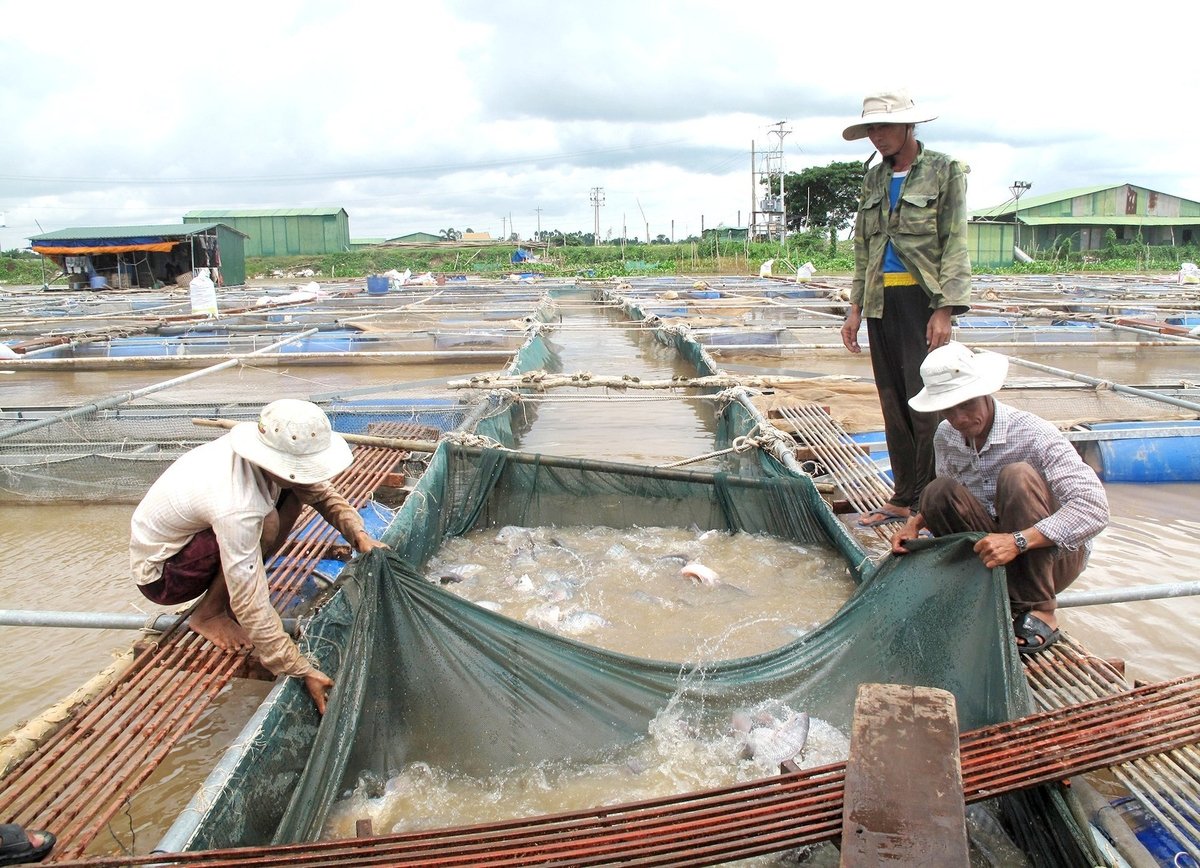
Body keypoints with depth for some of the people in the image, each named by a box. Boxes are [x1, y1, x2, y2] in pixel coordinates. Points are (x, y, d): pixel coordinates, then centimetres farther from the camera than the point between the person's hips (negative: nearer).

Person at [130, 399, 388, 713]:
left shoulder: (270, 453, -18)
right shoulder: (236, 507, -40)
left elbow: (324, 494, -4)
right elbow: (252, 607, -36)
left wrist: (359, 535, -22)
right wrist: (304, 672, -32)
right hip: (158, 574, -8)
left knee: (292, 493, -6)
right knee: (267, 523, -31)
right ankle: (209, 614, -7)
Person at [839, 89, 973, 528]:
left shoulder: (944, 171, 0)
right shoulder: (874, 178, 16)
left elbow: (955, 244, -6)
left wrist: (944, 310, -15)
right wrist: (856, 308, 11)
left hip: (922, 298, -5)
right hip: (881, 301, 6)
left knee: (925, 402, -8)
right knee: (893, 405, 8)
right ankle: (903, 497, 17)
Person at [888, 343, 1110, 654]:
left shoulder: (1033, 434, -21)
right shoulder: (946, 437, -2)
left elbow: (1094, 508, -30)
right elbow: (949, 498, 16)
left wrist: (1018, 541, -41)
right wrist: (916, 523, -6)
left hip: (1055, 555, -4)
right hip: (990, 555, 4)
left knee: (1017, 475, -30)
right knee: (938, 492, -19)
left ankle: (1039, 612, -22)